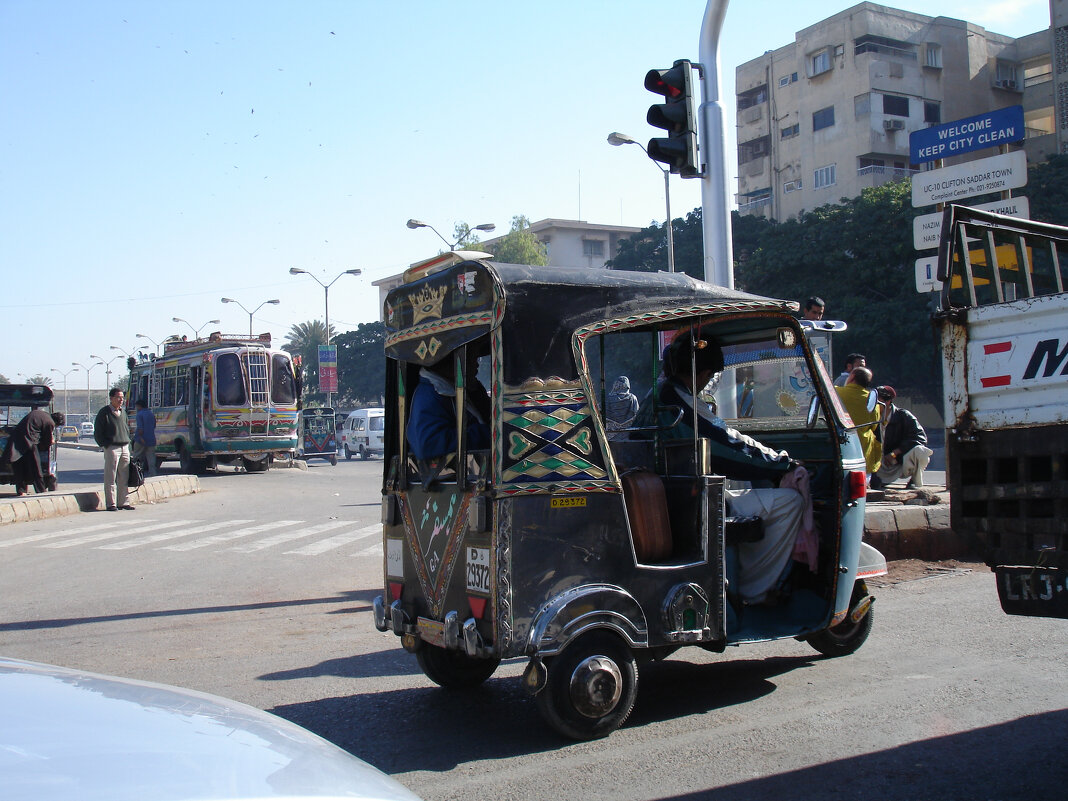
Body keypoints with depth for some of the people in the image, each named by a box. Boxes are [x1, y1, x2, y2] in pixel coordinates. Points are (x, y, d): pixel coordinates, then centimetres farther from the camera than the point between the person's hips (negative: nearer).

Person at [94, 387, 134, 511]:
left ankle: (122, 502, 14)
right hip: (112, 448, -7)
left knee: (124, 477, 8)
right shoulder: (104, 412, -4)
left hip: (125, 448, 7)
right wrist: (106, 445, -10)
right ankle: (111, 504, 0)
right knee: (111, 478, -4)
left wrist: (127, 443, 14)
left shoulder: (123, 413, 17)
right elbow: (97, 433, -4)